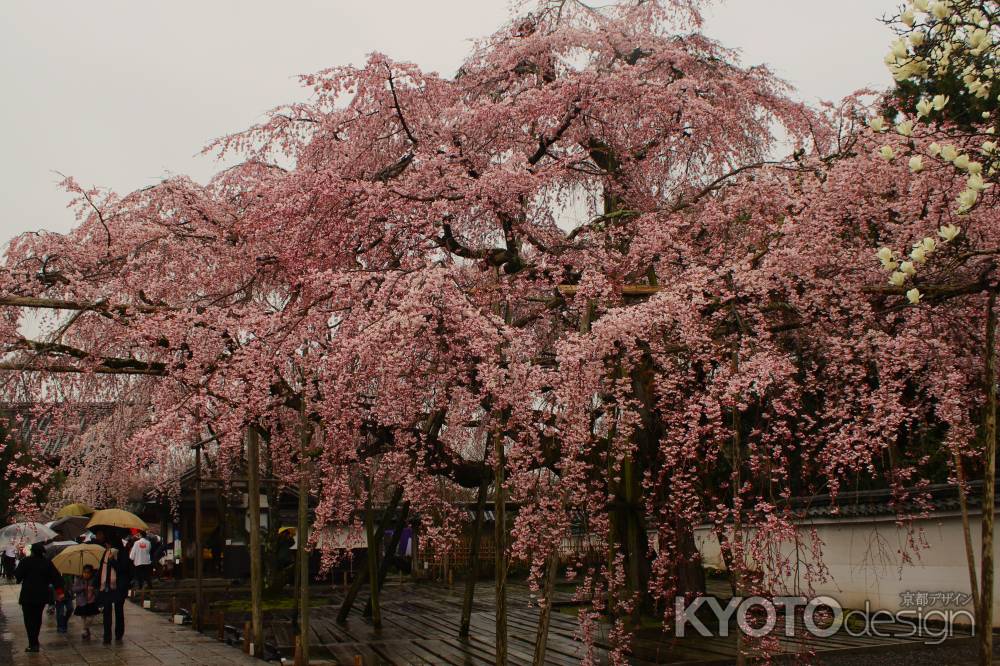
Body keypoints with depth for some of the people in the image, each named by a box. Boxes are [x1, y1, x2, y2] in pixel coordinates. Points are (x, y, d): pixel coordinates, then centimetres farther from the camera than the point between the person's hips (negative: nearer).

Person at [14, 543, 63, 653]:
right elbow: (56, 577, 0)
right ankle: (34, 642, 24)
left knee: (29, 619, -2)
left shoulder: (26, 561, -8)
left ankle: (33, 644, -10)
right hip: (42, 596, 4)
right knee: (37, 618, 17)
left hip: (28, 596, -4)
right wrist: (59, 591, 1)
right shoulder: (47, 563, 3)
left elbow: (17, 575, -8)